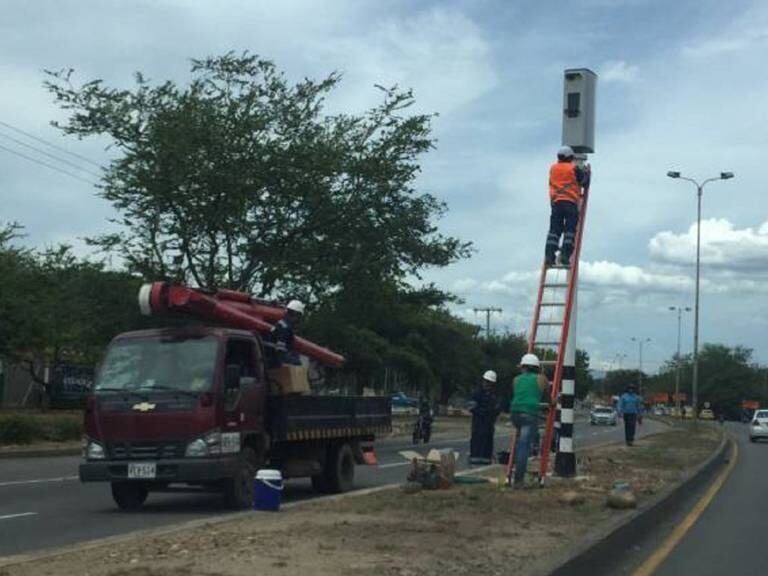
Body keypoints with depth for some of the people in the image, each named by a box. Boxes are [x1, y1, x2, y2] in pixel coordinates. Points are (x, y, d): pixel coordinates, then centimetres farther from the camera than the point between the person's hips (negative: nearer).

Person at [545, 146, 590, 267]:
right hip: (571, 202, -4)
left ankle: (549, 255, -8)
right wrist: (586, 172, 27)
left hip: (556, 202, 4)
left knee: (554, 229, 3)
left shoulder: (553, 168, 15)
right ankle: (565, 256, -15)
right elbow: (585, 183, 8)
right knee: (570, 229, -4)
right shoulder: (574, 169, 3)